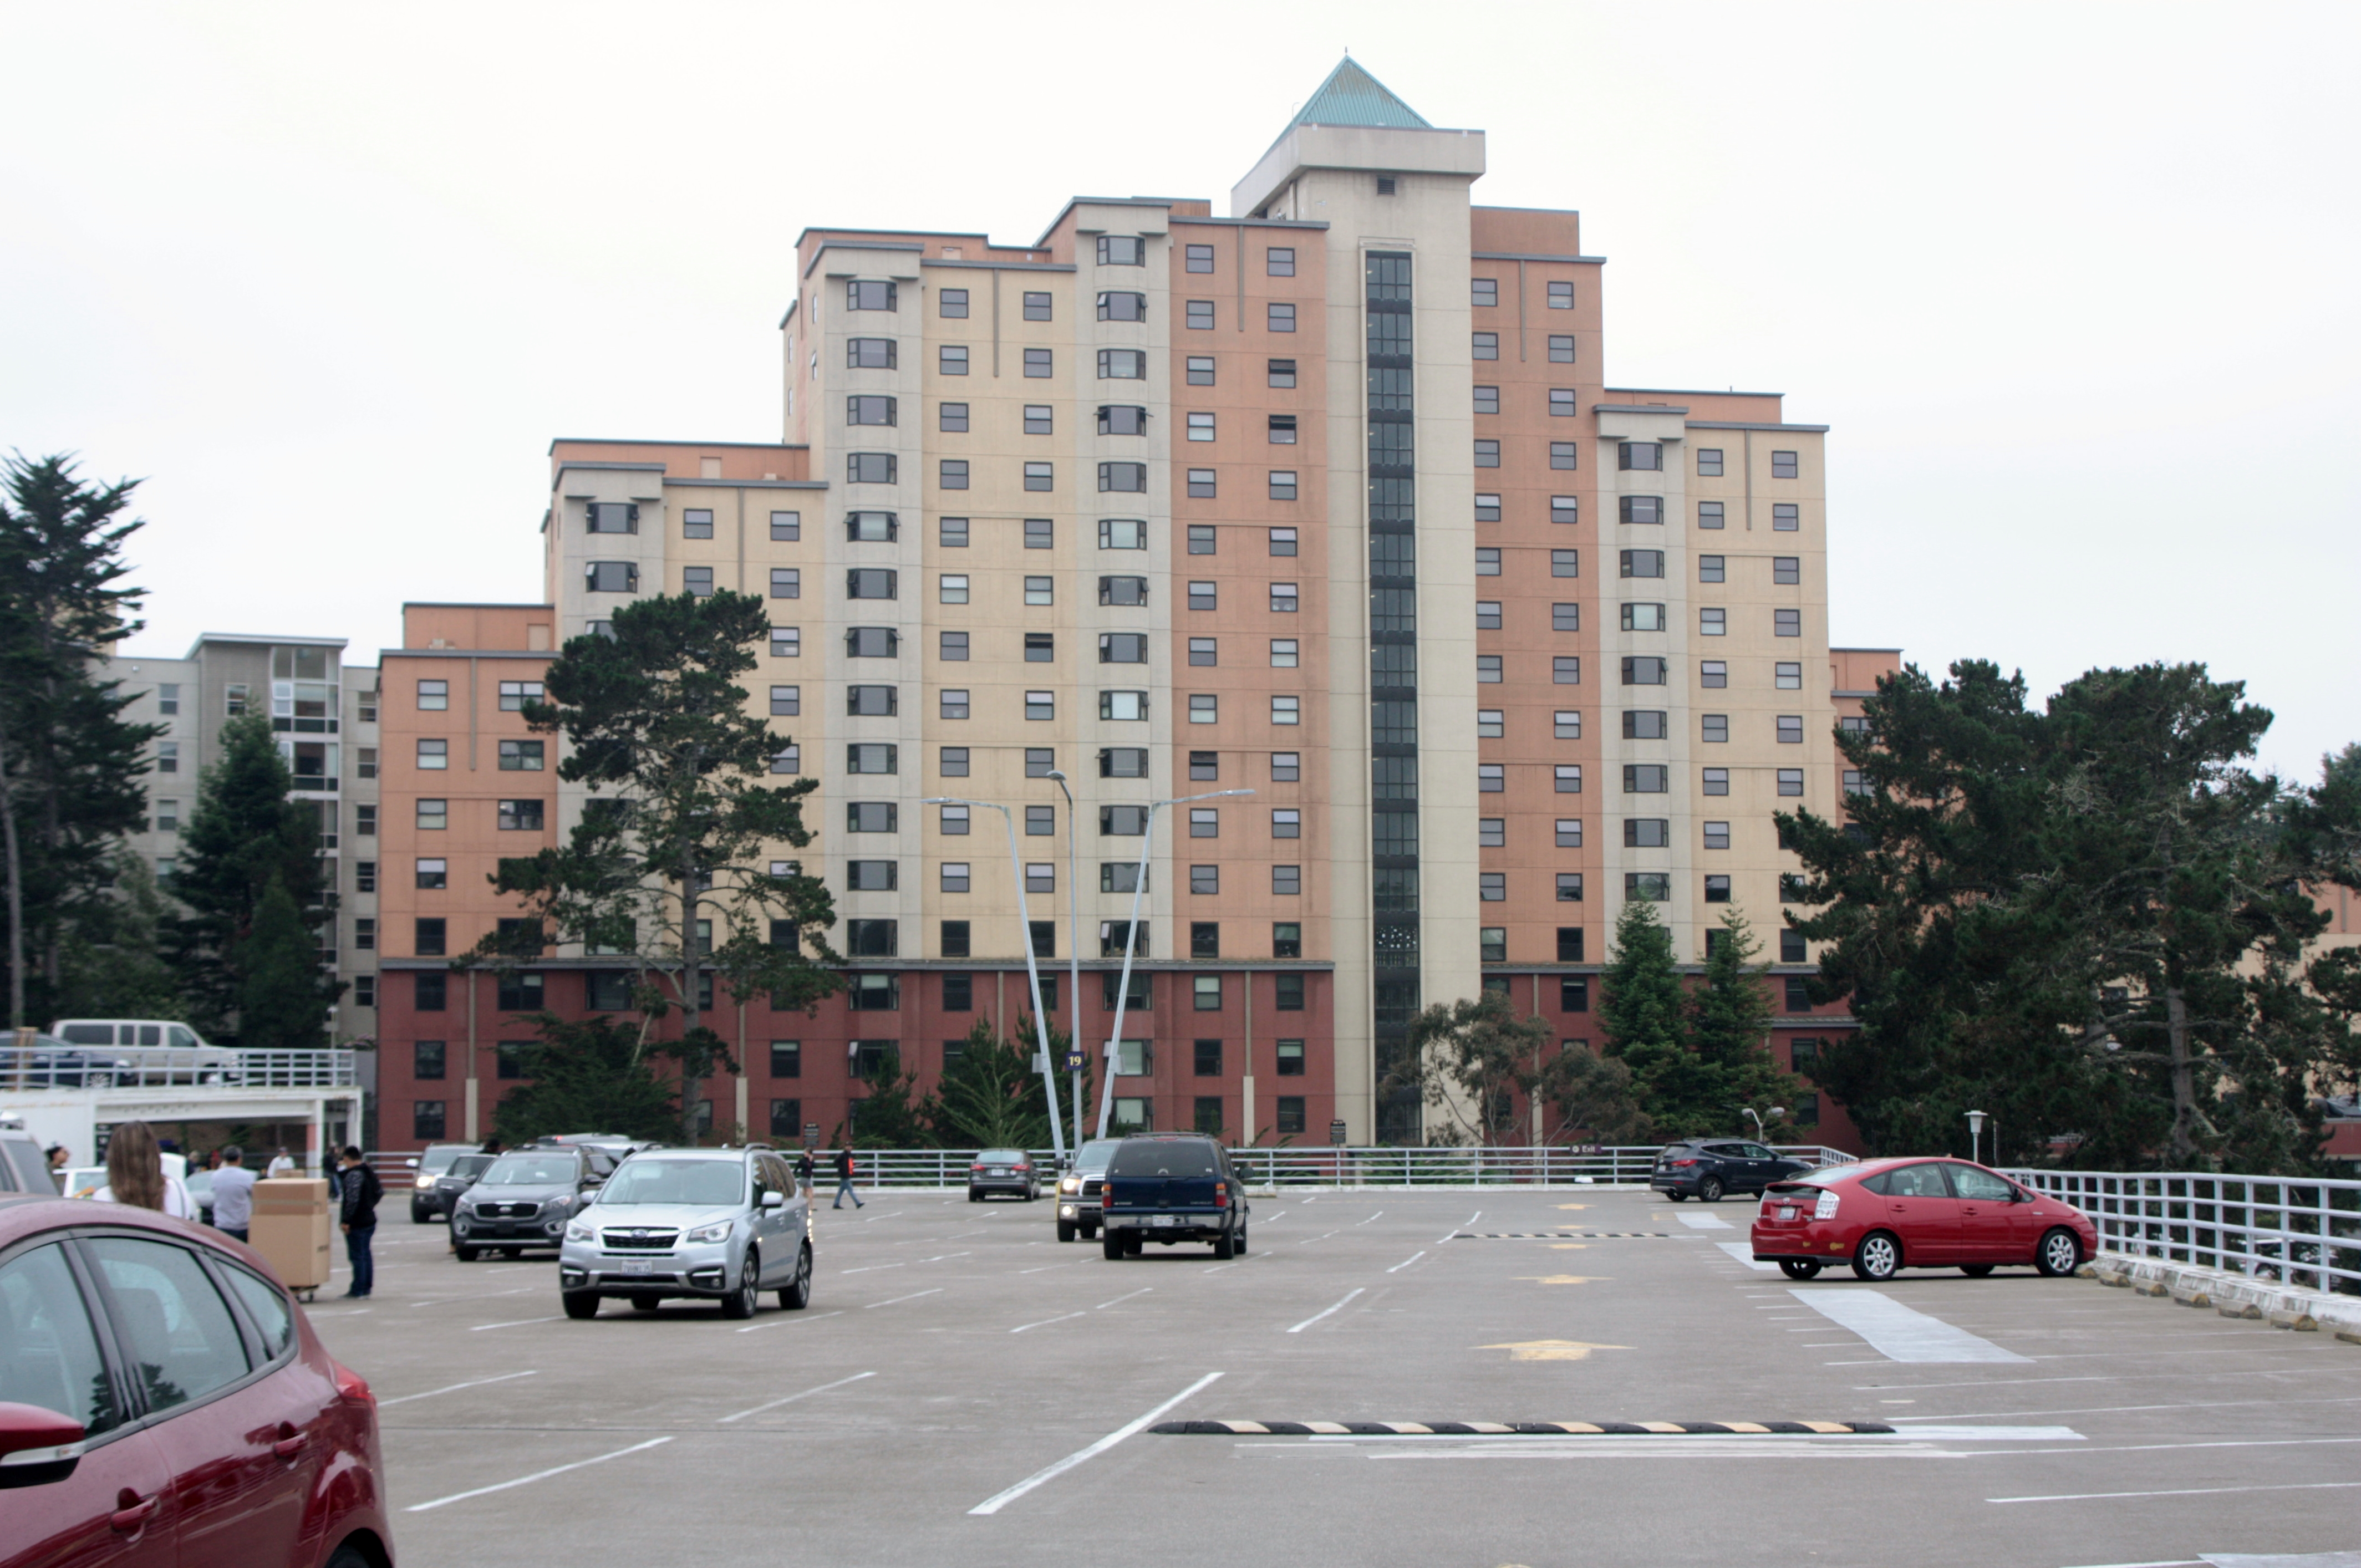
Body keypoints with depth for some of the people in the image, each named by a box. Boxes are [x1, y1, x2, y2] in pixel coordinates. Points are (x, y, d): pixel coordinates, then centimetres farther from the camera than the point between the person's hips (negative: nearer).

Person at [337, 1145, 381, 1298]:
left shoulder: (353, 1175, -17)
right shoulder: (370, 1172, 12)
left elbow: (352, 1199, -24)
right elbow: (379, 1192, 20)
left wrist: (347, 1220, -20)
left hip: (357, 1223, -9)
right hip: (370, 1220, 9)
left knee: (357, 1256, -6)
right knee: (365, 1254, 15)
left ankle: (358, 1290, -4)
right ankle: (366, 1287, 20)